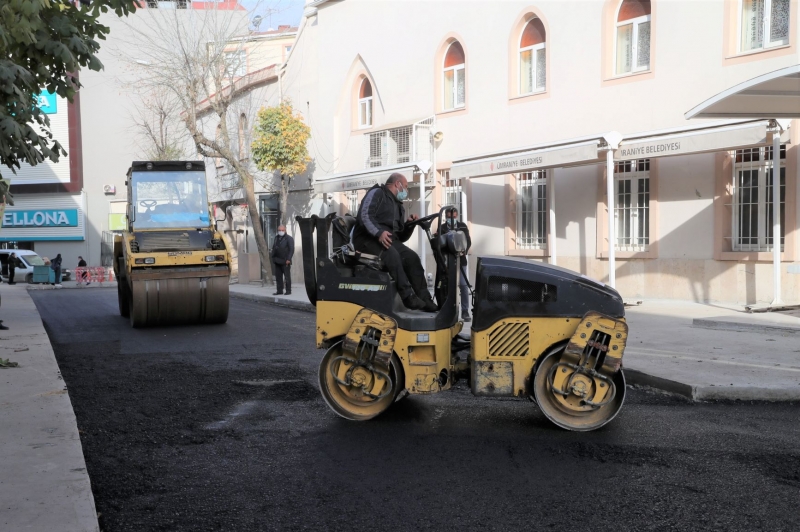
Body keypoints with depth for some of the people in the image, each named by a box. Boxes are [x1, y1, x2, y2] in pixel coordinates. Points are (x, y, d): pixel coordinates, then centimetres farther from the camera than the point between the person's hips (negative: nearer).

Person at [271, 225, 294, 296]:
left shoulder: (289, 239, -6)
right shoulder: (276, 238, 15)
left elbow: (291, 250, -12)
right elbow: (273, 248, 17)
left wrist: (288, 259, -18)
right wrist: (273, 258, 8)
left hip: (285, 261, -6)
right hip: (277, 261, 6)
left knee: (287, 276, -3)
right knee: (278, 276, 4)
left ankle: (288, 291, 1)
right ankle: (279, 291, 7)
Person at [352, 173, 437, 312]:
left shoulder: (398, 206, 26)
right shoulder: (377, 193, 2)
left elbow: (401, 237, 23)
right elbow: (364, 216, -15)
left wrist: (409, 224, 4)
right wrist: (379, 232, -28)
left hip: (389, 240, 8)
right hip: (368, 238, -8)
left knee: (412, 257, -16)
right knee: (392, 254, -35)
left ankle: (425, 299, -18)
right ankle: (408, 296, -35)